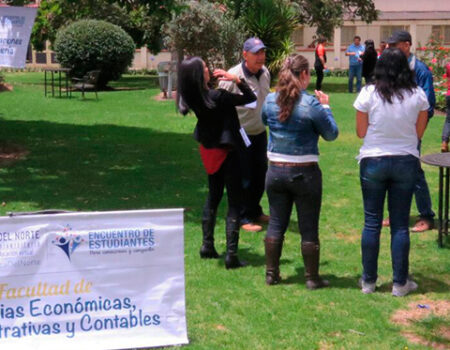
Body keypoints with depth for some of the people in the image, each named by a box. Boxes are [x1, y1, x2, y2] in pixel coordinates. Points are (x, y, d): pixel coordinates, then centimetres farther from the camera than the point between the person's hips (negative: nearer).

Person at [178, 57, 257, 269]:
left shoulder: (192, 98, -8)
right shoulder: (217, 97, -27)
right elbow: (250, 98, -18)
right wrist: (237, 80, -18)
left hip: (209, 151, 7)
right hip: (226, 152, -7)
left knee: (213, 197, 23)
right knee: (234, 203, 1)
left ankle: (207, 246, 25)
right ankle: (231, 255, -2)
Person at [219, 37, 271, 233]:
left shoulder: (265, 73, 2)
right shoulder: (233, 76, -20)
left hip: (260, 133, 7)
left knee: (260, 174, 16)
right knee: (244, 179, 0)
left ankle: (255, 212, 33)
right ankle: (243, 218, 14)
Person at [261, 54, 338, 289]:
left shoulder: (270, 101, -2)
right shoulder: (311, 104, -16)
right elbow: (331, 134, -5)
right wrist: (325, 107, 7)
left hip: (275, 171, 4)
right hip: (305, 173, -4)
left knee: (276, 224, 14)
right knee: (309, 228, 7)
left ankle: (271, 273, 22)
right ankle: (312, 278, 15)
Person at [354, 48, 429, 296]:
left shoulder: (368, 94, -10)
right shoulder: (418, 96, -5)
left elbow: (361, 132, -3)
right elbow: (419, 133, 2)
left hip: (373, 162, -1)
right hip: (406, 162, 1)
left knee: (371, 222, 9)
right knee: (400, 224, 8)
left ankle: (368, 281, 16)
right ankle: (400, 283, 13)